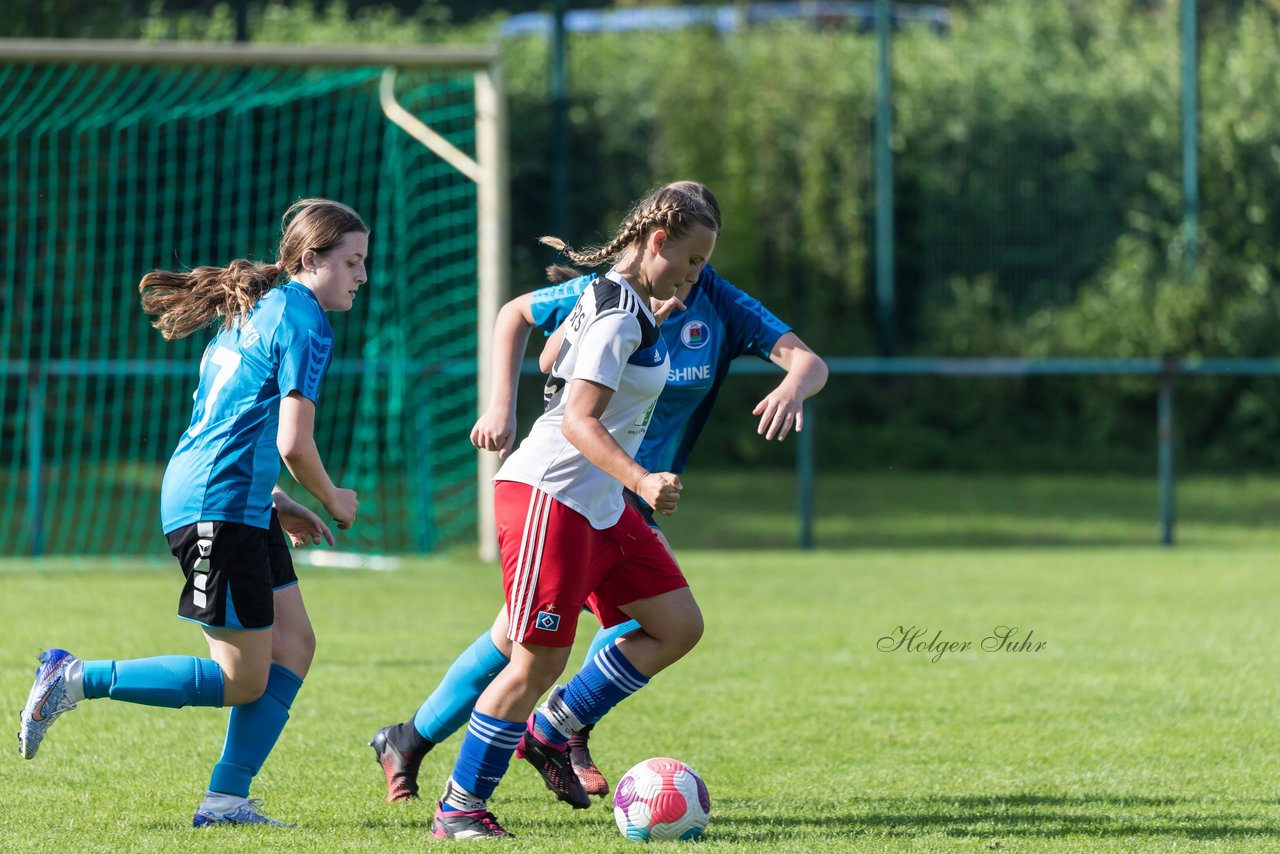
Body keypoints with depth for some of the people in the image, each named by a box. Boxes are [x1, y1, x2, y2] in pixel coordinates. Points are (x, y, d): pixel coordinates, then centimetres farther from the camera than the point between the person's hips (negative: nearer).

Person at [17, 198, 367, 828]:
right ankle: (75, 680, -4)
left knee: (294, 645, 8)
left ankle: (225, 799, 5)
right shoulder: (304, 321, -11)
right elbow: (293, 444, -17)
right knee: (243, 680, -6)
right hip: (219, 508, -10)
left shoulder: (256, 310, 19)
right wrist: (333, 500, 1)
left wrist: (279, 508, 23)